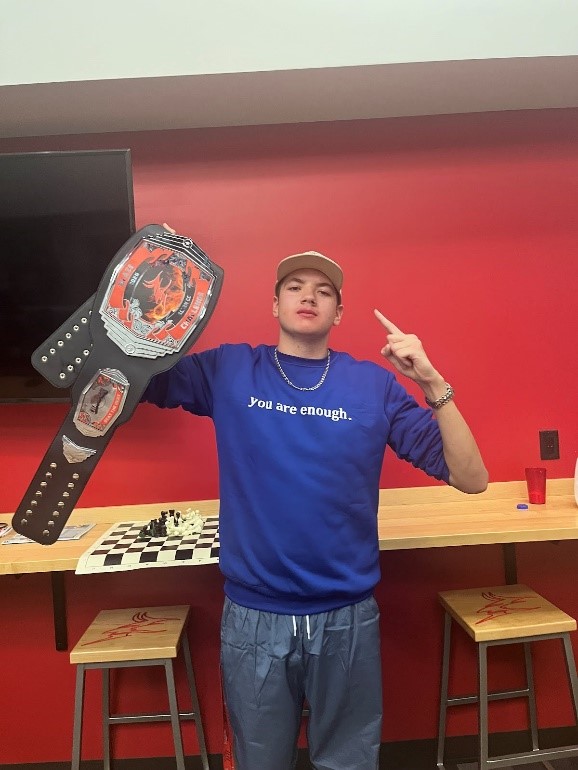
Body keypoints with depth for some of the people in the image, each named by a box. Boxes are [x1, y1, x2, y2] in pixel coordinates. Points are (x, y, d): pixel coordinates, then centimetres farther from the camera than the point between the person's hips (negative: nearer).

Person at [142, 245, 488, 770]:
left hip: (348, 616, 1)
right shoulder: (228, 371, -3)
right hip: (254, 617, 0)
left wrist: (433, 383, -19)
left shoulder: (374, 385, -4)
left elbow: (471, 478, -7)